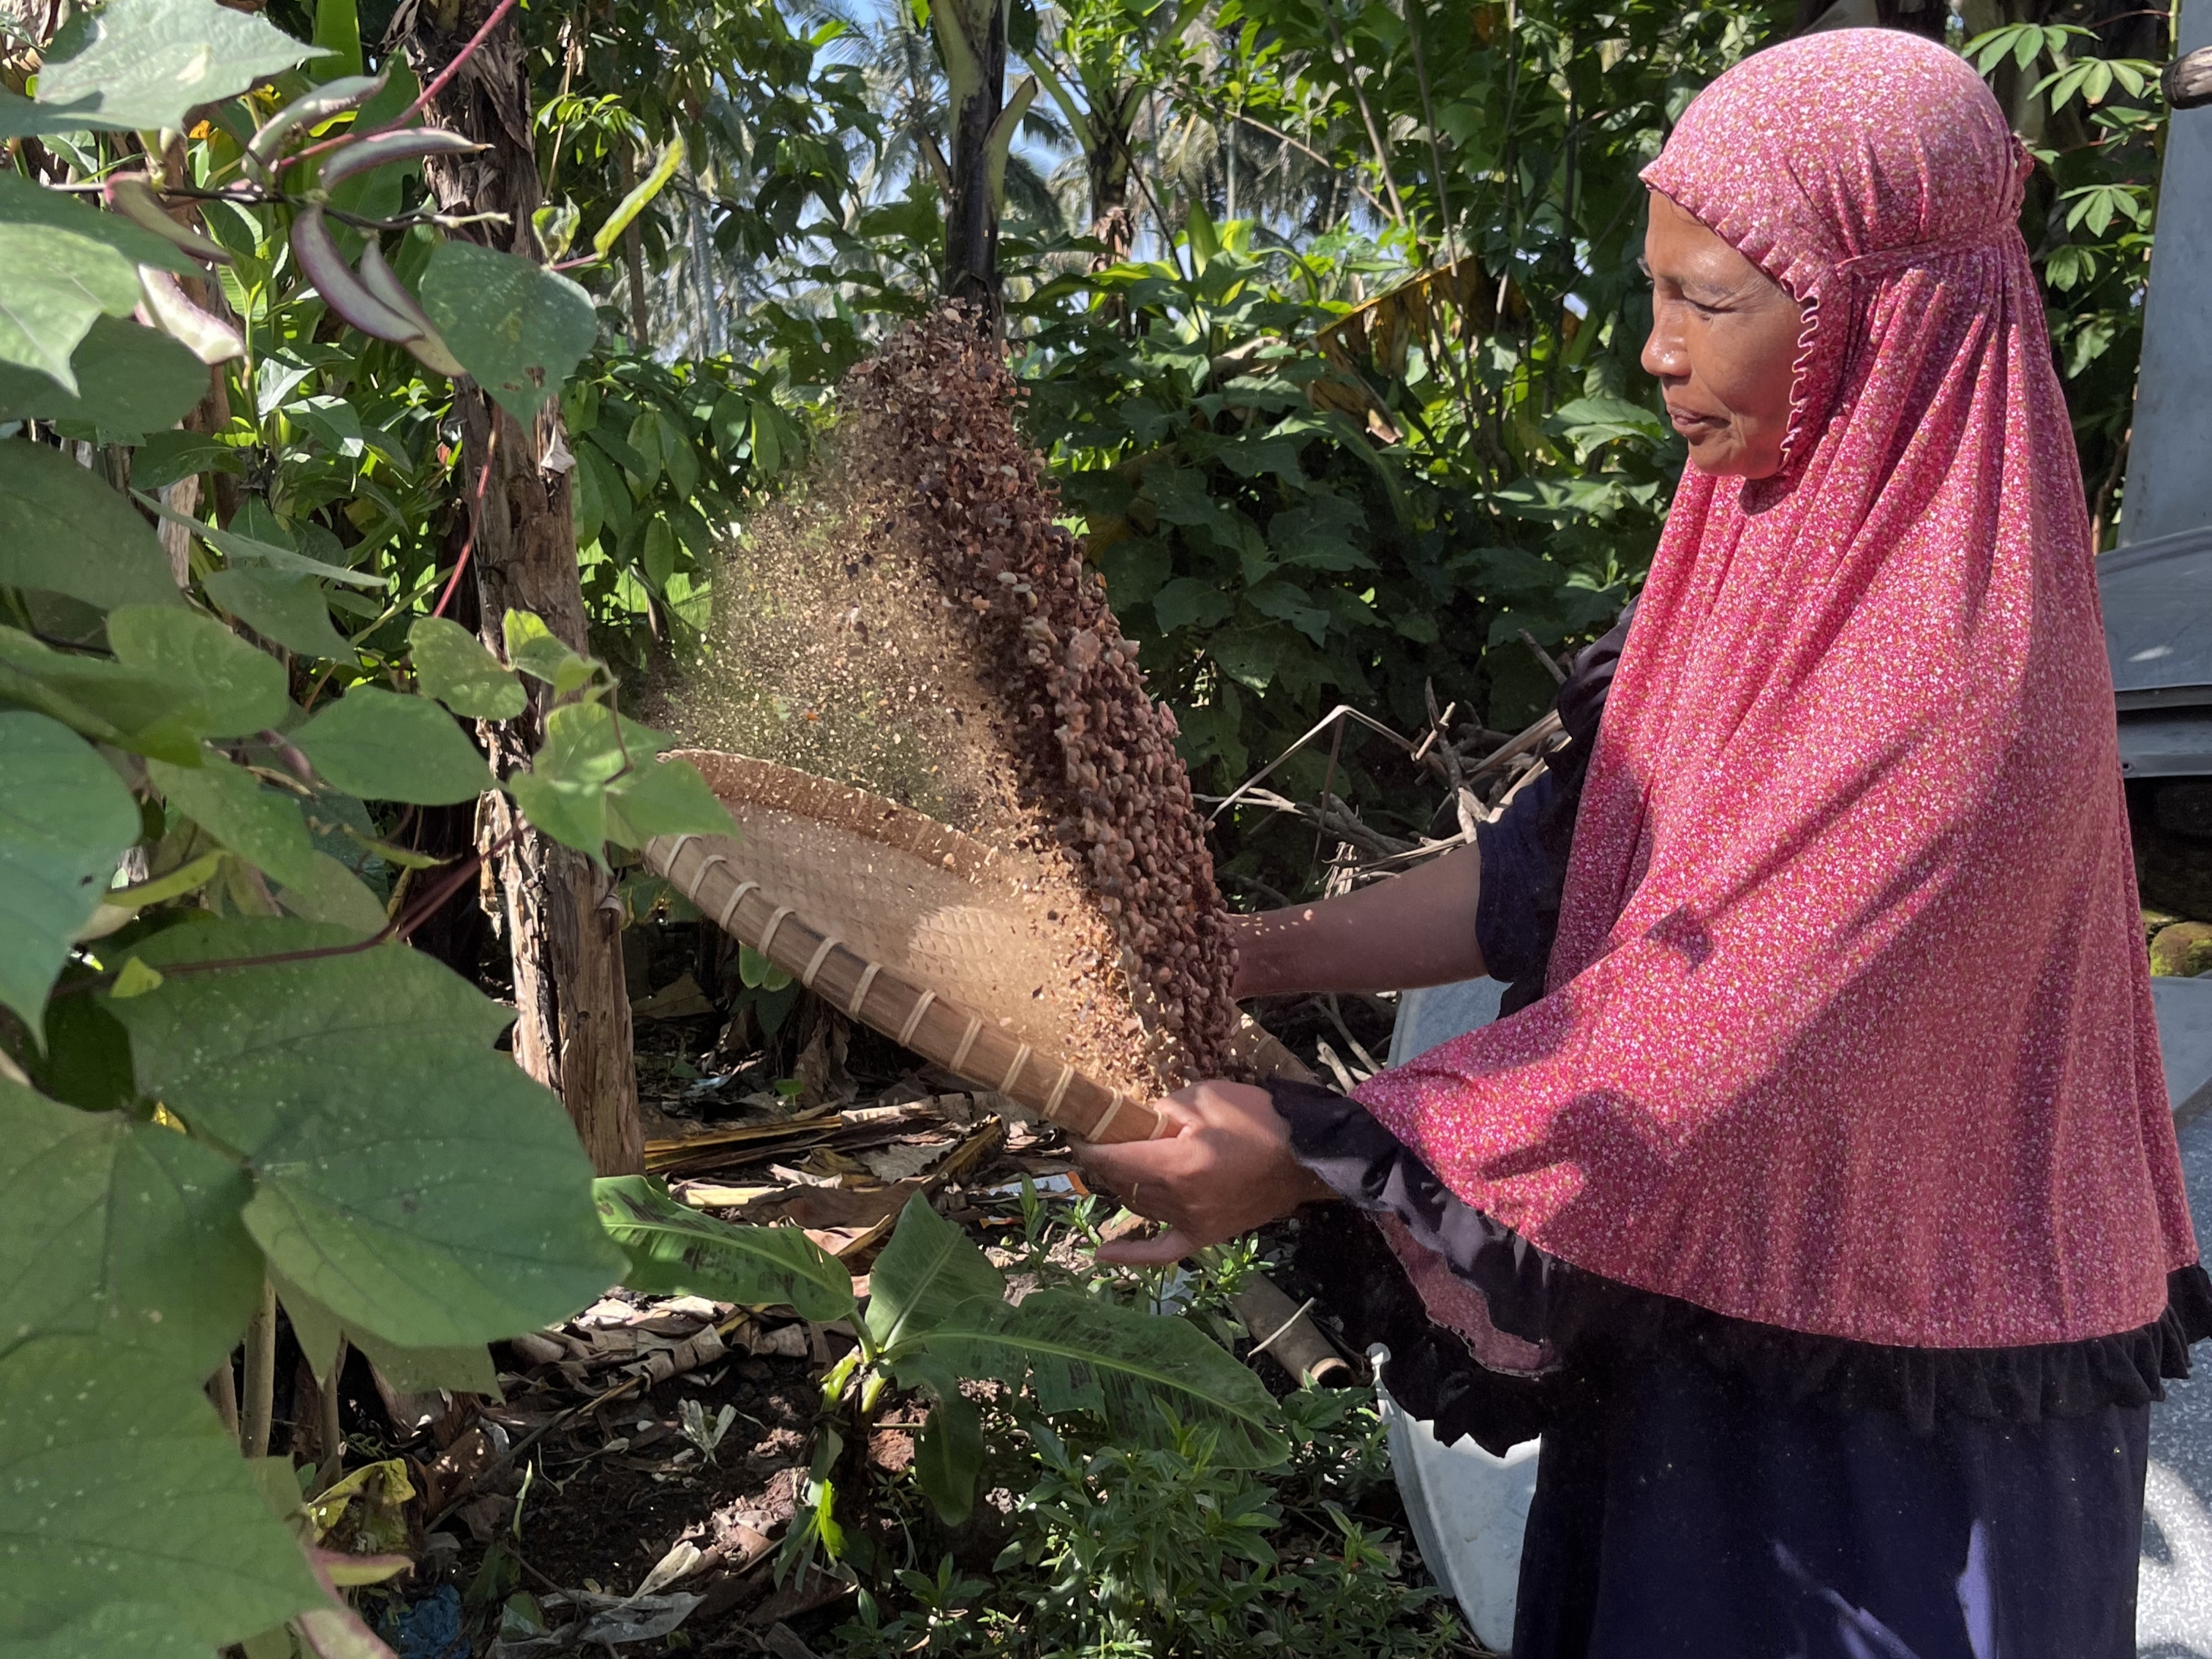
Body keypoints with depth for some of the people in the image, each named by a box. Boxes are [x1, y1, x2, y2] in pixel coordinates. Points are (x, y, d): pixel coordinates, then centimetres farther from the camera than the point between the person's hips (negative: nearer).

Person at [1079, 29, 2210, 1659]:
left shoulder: (1956, 660, -24)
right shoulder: (1778, 561, 2)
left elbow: (1724, 1016, -28)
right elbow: (1564, 864, 0)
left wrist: (1323, 1156, -27)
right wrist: (1260, 953, -6)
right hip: (1707, 1302, 7)